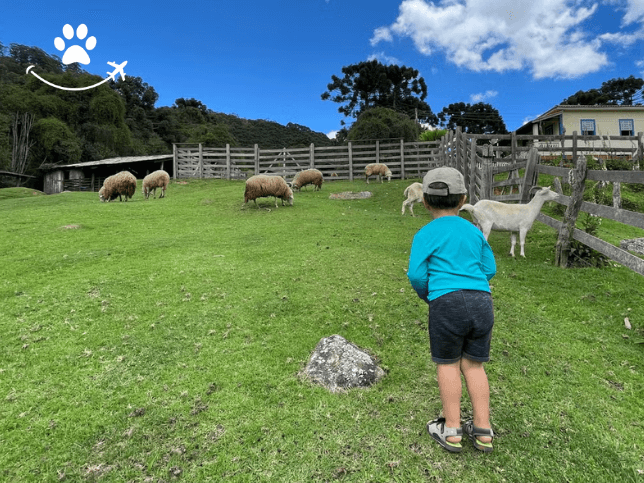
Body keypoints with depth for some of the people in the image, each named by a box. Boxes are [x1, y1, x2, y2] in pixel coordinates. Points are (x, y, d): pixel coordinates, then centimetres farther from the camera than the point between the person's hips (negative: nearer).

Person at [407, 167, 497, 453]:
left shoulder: (426, 234, 0)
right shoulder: (474, 231, 13)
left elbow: (416, 274, -7)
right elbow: (490, 269, 15)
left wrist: (427, 296, 11)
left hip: (447, 303, -4)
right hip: (482, 301, 4)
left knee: (448, 363, 12)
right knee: (473, 364, 15)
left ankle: (451, 430, 20)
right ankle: (483, 431, 22)